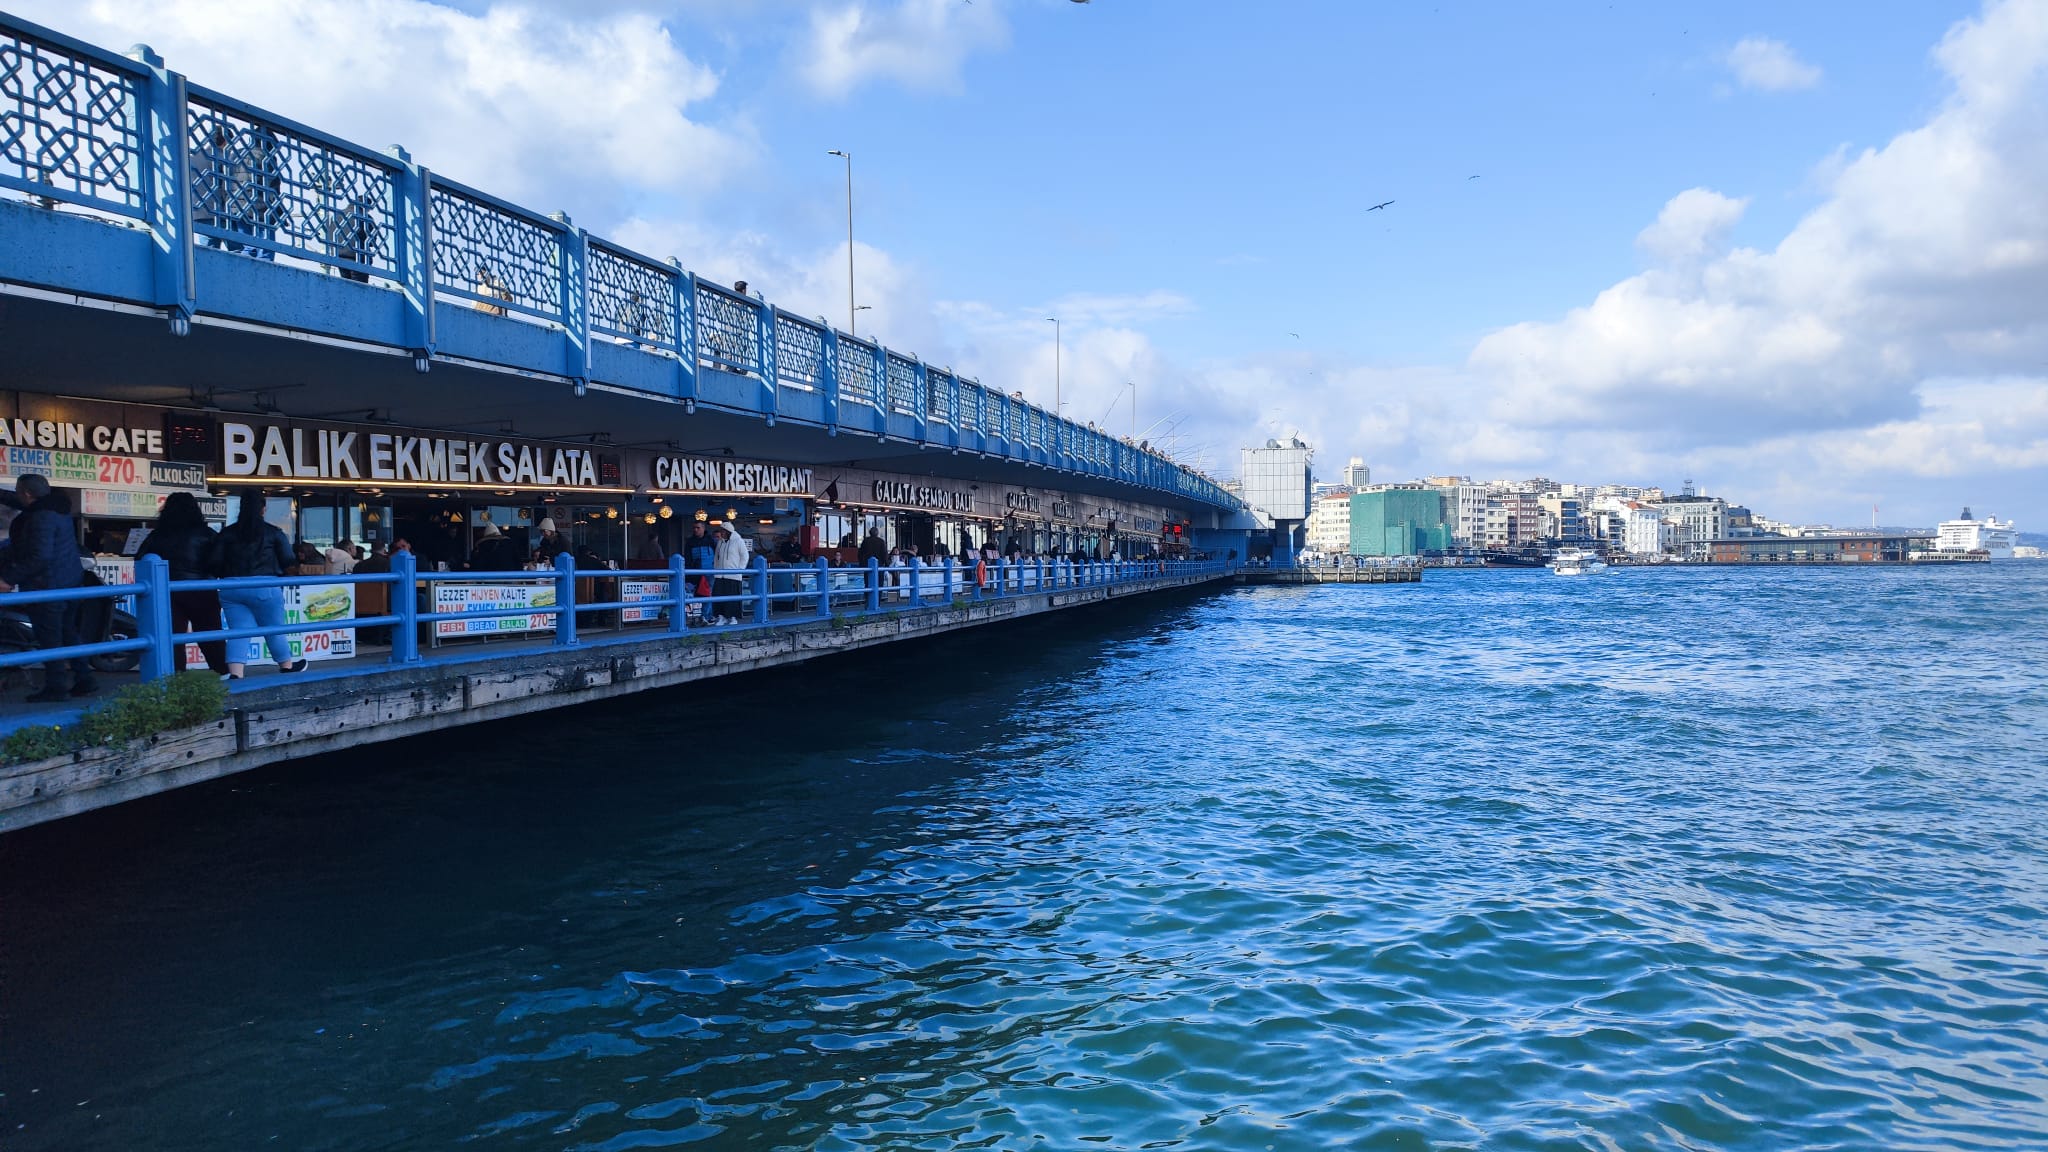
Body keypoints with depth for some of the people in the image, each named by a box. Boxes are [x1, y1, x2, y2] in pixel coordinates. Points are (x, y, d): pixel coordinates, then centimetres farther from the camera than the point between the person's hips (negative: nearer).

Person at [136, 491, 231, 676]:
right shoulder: (205, 534, -3)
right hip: (201, 591, -1)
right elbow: (218, 561, -11)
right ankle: (221, 670, 21)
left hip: (169, 591, 1)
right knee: (210, 632, 13)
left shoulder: (157, 535, 3)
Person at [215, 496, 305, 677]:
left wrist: (230, 574, 19)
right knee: (275, 630, 13)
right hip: (264, 588, -2)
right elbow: (288, 560, -1)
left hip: (231, 589, 2)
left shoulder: (227, 533, 4)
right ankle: (287, 666, 28)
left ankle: (235, 674, -9)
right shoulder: (273, 532, -2)